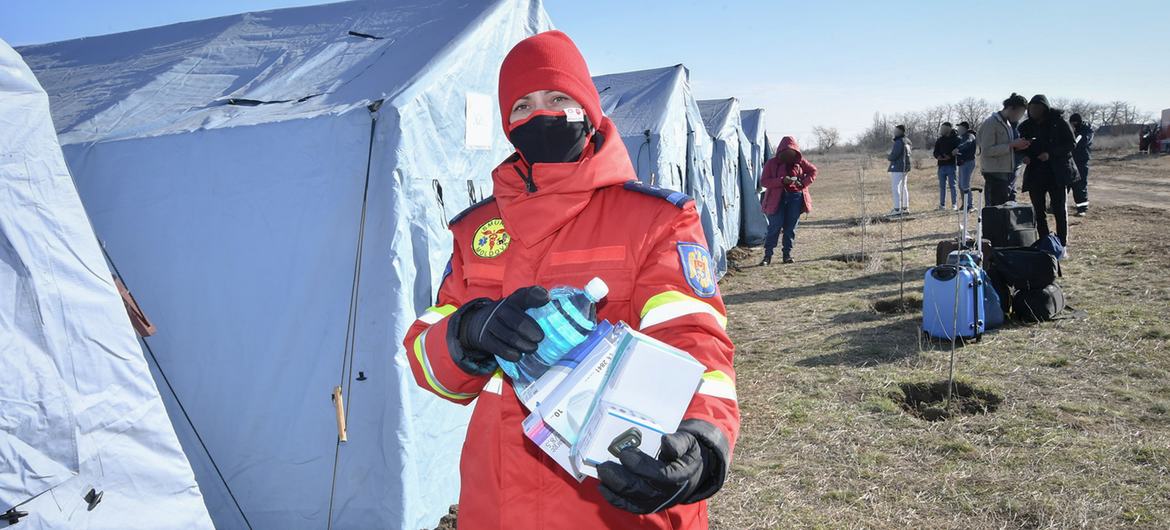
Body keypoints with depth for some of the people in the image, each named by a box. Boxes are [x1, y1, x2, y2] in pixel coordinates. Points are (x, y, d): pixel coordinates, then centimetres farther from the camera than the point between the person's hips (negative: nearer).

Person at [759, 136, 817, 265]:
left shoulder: (799, 161, 6)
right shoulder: (772, 163, -1)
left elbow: (813, 171, 16)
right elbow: (763, 181, -7)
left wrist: (804, 182, -3)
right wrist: (782, 181, -20)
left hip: (796, 197, 3)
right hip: (777, 199, -3)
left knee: (790, 227, 5)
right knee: (775, 226, -8)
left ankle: (787, 254, 13)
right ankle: (767, 256, -4)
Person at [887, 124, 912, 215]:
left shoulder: (899, 142, -17)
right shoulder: (907, 141, 12)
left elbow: (893, 156, -21)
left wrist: (888, 157, 2)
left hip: (897, 167, -10)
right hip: (906, 167, 10)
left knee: (895, 188, -9)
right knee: (903, 187, 16)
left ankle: (897, 209, -13)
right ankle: (905, 208, 19)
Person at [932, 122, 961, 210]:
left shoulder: (956, 138, 1)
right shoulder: (939, 140, 17)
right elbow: (935, 152, 14)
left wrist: (949, 156, -20)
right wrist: (938, 156, -7)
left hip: (952, 165, -5)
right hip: (941, 165, 5)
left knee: (953, 185, -5)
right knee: (942, 186, 8)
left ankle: (955, 204, -1)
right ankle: (942, 205, 13)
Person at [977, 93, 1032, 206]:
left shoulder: (1009, 124, 17)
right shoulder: (991, 123, -10)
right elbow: (986, 151, -18)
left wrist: (1017, 146, 5)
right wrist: (1012, 145, -19)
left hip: (1009, 175, 9)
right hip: (996, 176, -9)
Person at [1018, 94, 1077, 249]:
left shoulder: (1059, 122, -6)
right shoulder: (1026, 126, 4)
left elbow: (1071, 143, -6)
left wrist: (1051, 153, -18)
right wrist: (1024, 156, -9)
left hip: (1057, 172, -4)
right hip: (1035, 173, 4)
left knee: (1059, 207, 0)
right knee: (1038, 209, 5)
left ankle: (1062, 241, 8)